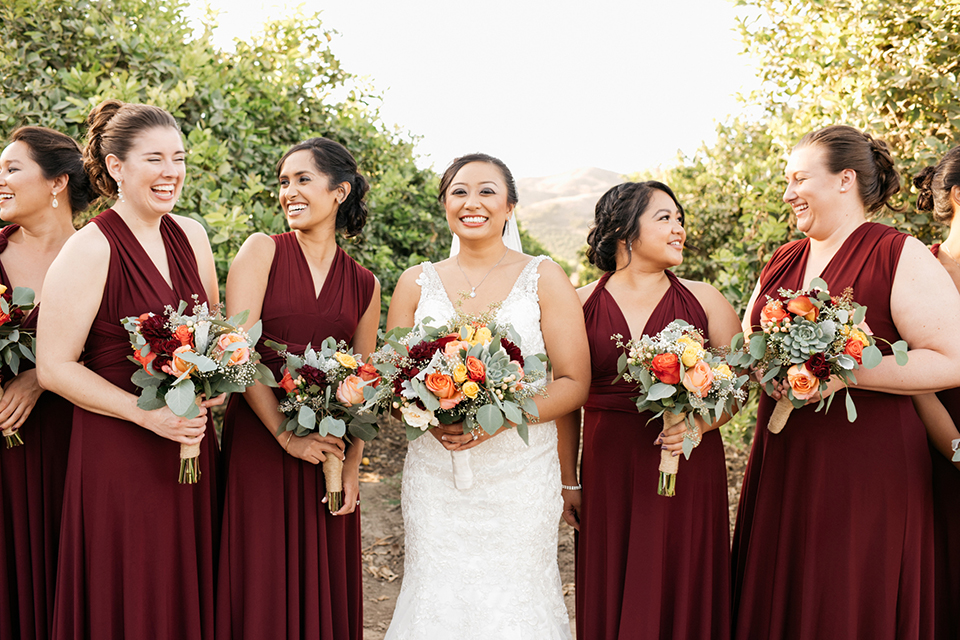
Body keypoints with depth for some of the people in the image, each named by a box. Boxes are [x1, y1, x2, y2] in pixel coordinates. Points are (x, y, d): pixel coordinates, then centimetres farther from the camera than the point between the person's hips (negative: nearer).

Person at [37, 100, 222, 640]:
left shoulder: (191, 236, 6)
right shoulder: (89, 250, -13)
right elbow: (54, 366, -12)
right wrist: (146, 412, -19)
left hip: (192, 447, 6)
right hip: (118, 457, -6)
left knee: (191, 595, 14)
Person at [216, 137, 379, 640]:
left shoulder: (364, 285, 9)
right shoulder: (262, 251, -1)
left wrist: (352, 465, -1)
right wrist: (287, 436, -13)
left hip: (329, 449, 3)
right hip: (258, 444, -3)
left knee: (325, 587, 10)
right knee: (259, 588, 3)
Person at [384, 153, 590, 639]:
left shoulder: (544, 279, 2)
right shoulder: (416, 283, 8)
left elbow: (574, 383, -2)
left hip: (521, 469, -1)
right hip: (434, 474, 2)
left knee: (515, 599, 1)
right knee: (436, 597, 3)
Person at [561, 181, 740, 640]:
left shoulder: (702, 300, 3)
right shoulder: (581, 304, 2)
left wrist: (701, 423, -15)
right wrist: (568, 481, 7)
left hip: (688, 469, 0)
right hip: (607, 473, 0)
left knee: (680, 595, 7)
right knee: (608, 597, 9)